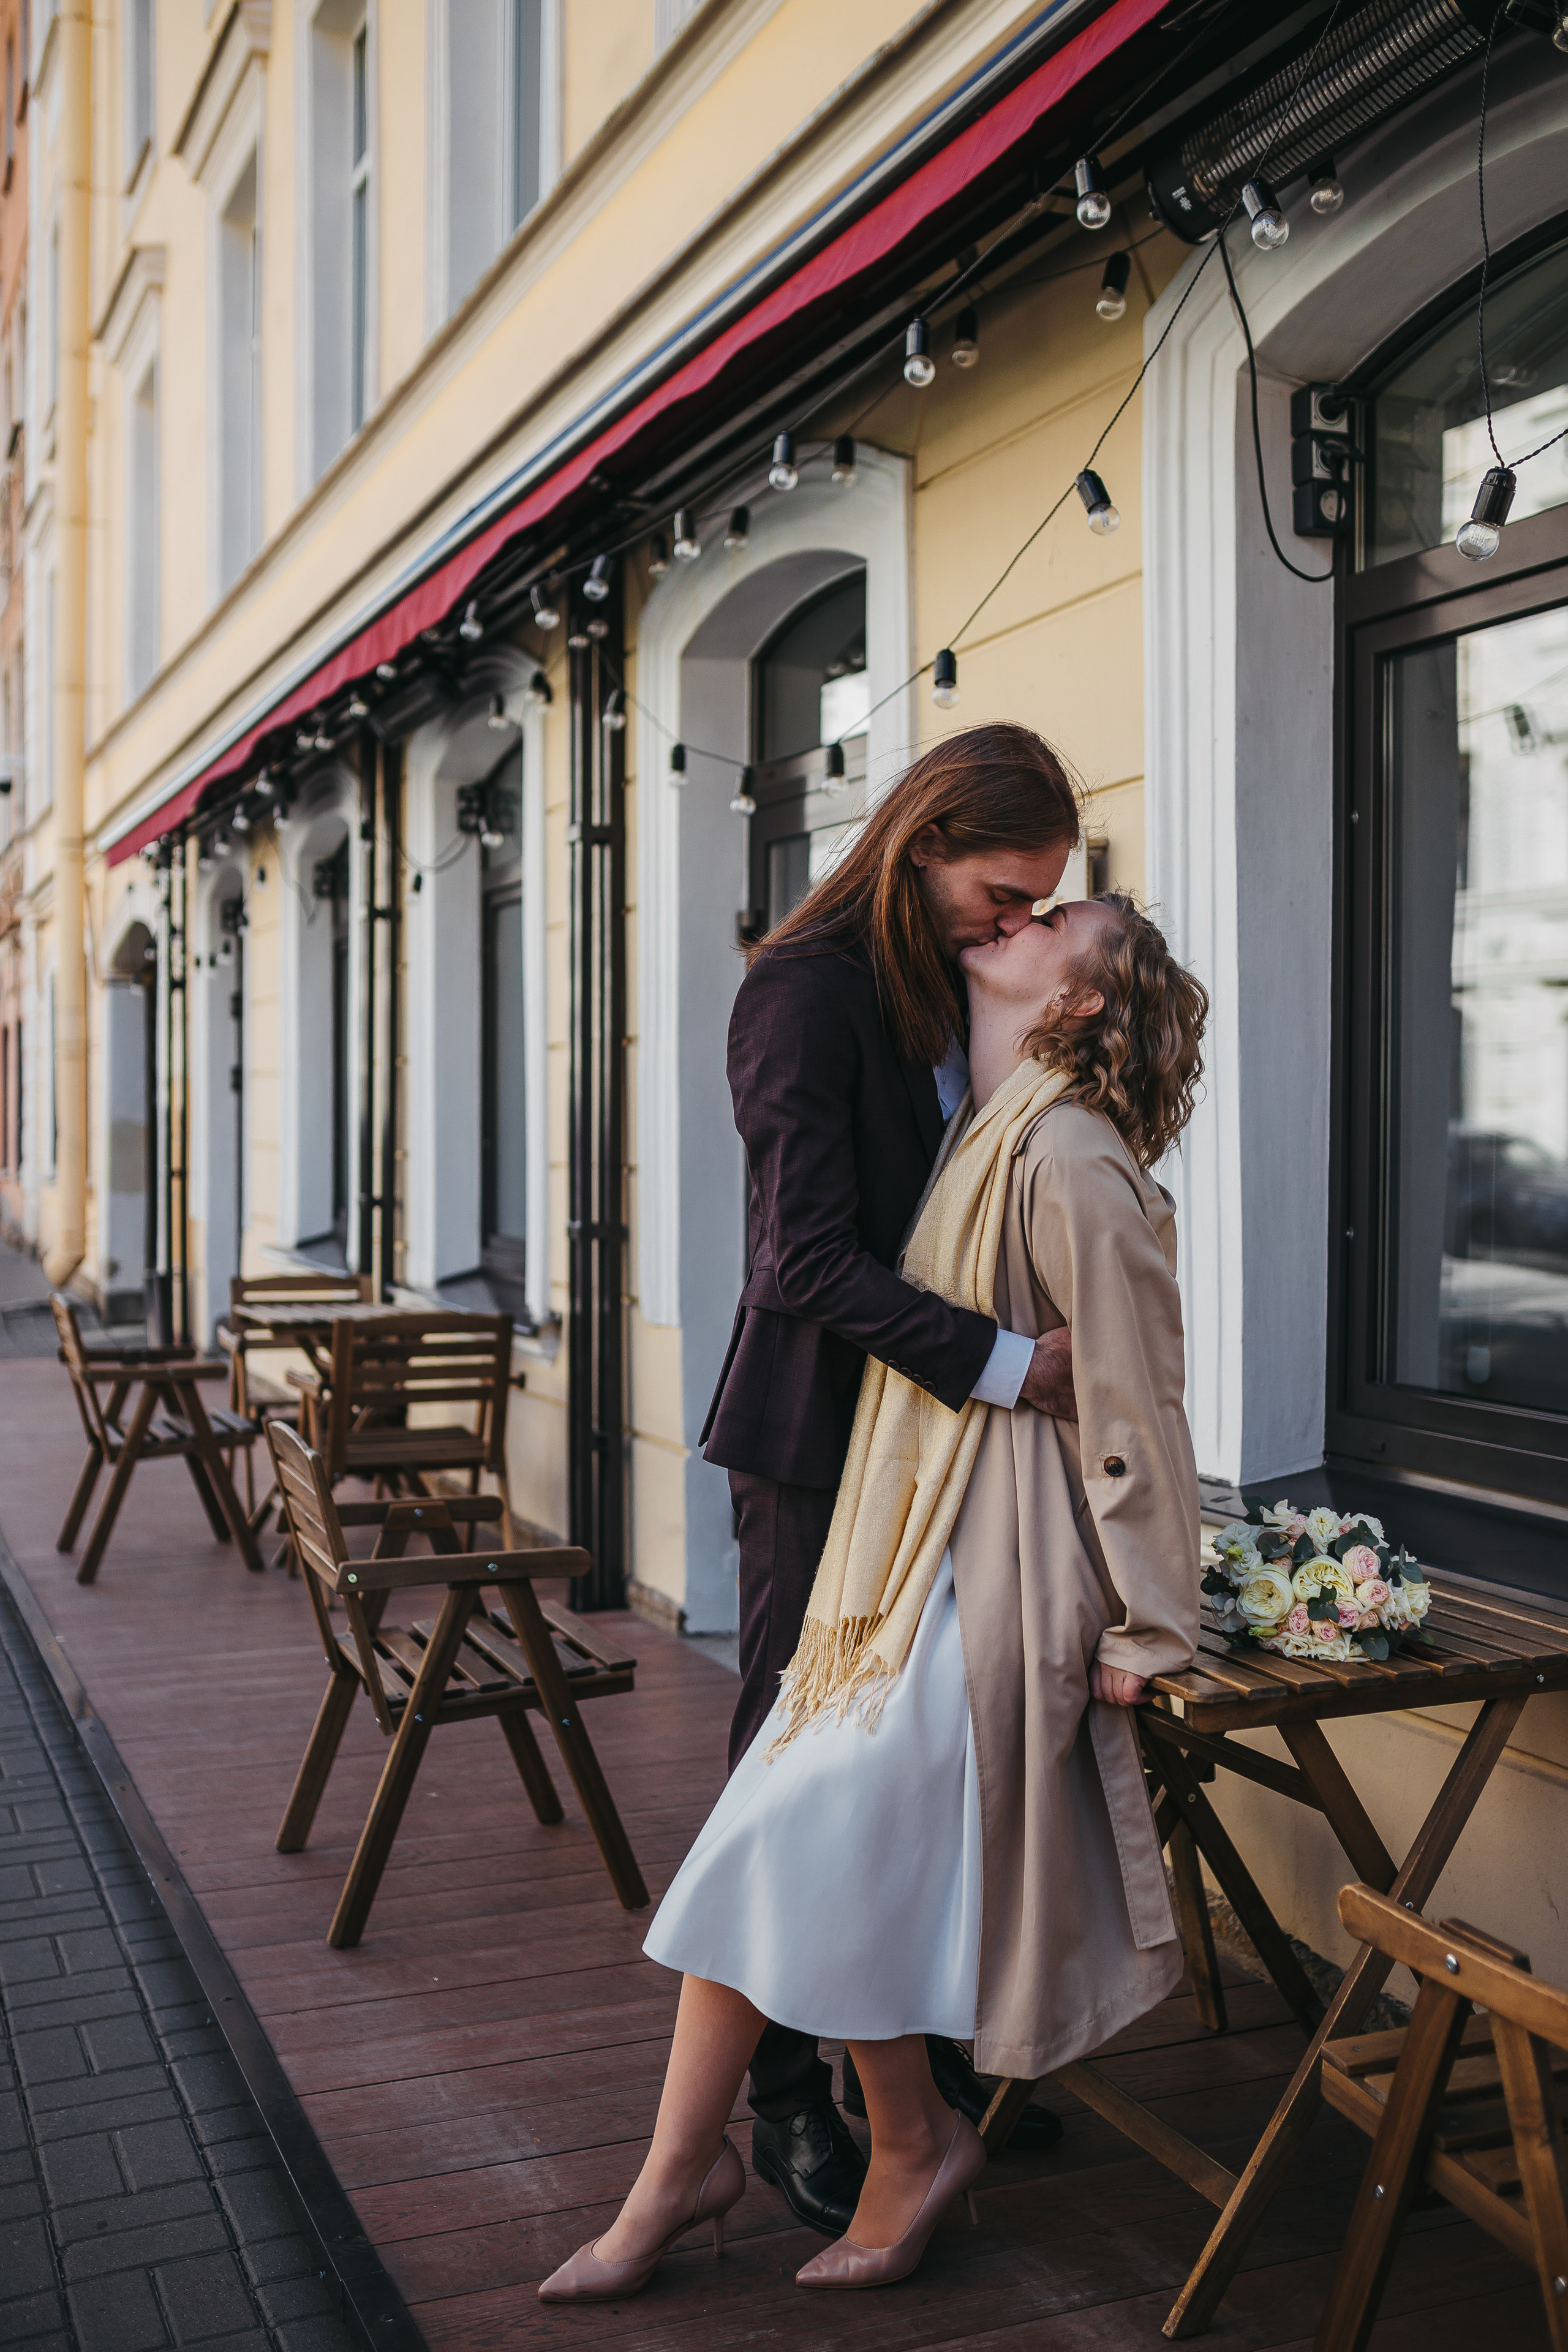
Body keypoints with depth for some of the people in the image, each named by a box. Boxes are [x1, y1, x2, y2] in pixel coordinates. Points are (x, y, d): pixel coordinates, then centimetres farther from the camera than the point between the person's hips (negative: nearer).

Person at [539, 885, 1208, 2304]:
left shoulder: (1070, 1159, -15)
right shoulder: (977, 1136, 13)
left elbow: (1137, 1407, -14)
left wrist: (1146, 1629, -10)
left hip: (986, 1588, -8)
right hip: (904, 1568, 9)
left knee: (813, 1852, -6)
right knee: (758, 1849, 7)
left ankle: (916, 2141, 18)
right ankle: (681, 2169, 18)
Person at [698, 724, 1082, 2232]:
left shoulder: (956, 990, 10)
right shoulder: (806, 990, -16)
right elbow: (810, 1259, -22)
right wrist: (1004, 1365, -25)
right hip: (818, 1441, -7)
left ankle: (922, 2053, 29)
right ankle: (791, 2100, 19)